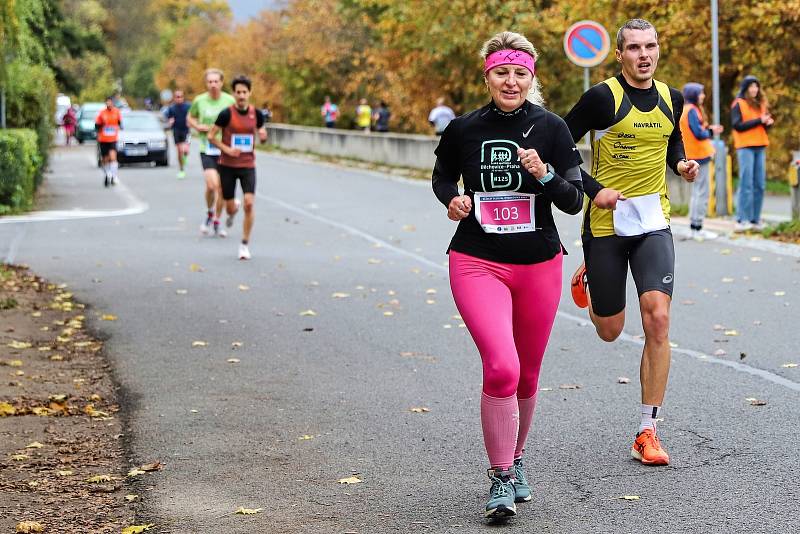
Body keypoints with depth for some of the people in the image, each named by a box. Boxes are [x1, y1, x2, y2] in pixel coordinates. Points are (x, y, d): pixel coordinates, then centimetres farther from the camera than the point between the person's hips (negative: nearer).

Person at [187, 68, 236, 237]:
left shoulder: (230, 101, -2)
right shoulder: (199, 101, 0)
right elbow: (190, 118, 16)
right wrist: (198, 126, -4)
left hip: (225, 150, 1)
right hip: (207, 149, -1)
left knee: (221, 188, 7)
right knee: (212, 185, -17)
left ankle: (216, 222, 23)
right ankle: (209, 214, 10)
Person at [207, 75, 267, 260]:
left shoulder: (256, 113, 0)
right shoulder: (227, 113, -10)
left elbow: (261, 131, 16)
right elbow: (211, 136, -5)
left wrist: (263, 135, -8)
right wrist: (227, 149, -17)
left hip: (248, 165, 1)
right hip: (227, 165, -1)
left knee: (249, 203, -15)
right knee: (230, 208, 3)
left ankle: (245, 245, -2)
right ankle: (233, 212, 45)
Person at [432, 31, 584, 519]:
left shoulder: (551, 128, -3)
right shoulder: (464, 129, -1)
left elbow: (574, 201, -3)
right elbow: (442, 175, 18)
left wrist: (545, 175, -21)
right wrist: (451, 199, -2)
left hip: (539, 265, 2)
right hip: (478, 263, -1)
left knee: (527, 375, 13)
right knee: (502, 367, -20)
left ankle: (514, 460, 38)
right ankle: (501, 478, -6)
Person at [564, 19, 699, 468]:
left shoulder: (671, 98, 4)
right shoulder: (603, 97, -11)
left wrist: (681, 164, 2)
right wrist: (593, 189, -17)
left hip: (654, 222, 3)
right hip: (606, 223, -2)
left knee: (658, 318, -15)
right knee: (610, 332, 9)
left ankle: (648, 432, -7)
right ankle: (588, 278, 48)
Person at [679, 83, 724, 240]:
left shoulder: (685, 110, 15)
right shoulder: (692, 111, -15)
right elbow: (699, 134, -21)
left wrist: (709, 130, 11)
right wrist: (710, 132, -3)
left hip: (693, 156, 10)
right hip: (699, 156, -10)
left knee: (697, 192, 15)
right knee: (702, 193, -8)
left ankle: (694, 227, 18)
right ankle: (697, 228, -8)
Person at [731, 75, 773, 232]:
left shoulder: (761, 103, 16)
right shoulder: (738, 104, -2)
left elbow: (764, 126, 20)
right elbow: (737, 125, -12)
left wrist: (768, 122, -3)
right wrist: (759, 120, -16)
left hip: (760, 147, 6)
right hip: (745, 147, -6)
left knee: (759, 184, 3)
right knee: (746, 184, -10)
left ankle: (755, 219, 7)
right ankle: (742, 220, -8)